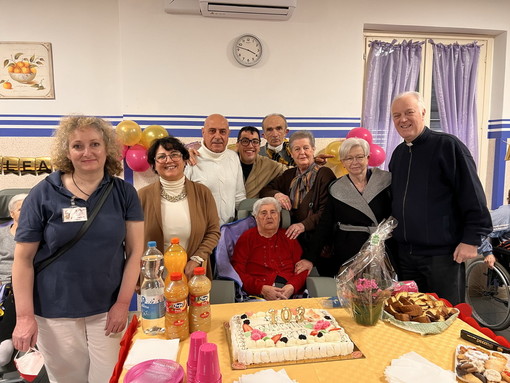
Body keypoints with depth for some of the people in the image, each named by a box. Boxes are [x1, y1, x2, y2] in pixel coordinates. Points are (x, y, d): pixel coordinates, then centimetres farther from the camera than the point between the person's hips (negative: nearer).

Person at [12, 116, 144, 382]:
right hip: (55, 313, 0)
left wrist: (123, 303, -7)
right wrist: (24, 316, -6)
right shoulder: (44, 193, -6)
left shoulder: (124, 193, -3)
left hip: (108, 310, 1)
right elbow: (23, 258, -3)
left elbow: (135, 251, -3)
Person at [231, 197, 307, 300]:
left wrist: (292, 287, -8)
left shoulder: (288, 237, 22)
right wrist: (262, 289, -11)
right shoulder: (246, 238, 15)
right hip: (257, 295, -2)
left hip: (289, 293, 3)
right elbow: (238, 272, 4)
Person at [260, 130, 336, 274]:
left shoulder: (325, 174, -3)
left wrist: (304, 225, -26)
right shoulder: (289, 175, 18)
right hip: (290, 239, 5)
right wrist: (276, 194, -8)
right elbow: (265, 190, 16)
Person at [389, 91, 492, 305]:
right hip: (405, 254, 6)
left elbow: (472, 196, -12)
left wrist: (472, 239, -14)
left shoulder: (447, 146, -9)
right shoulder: (398, 153, 11)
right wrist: (391, 236, 14)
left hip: (443, 254, -6)